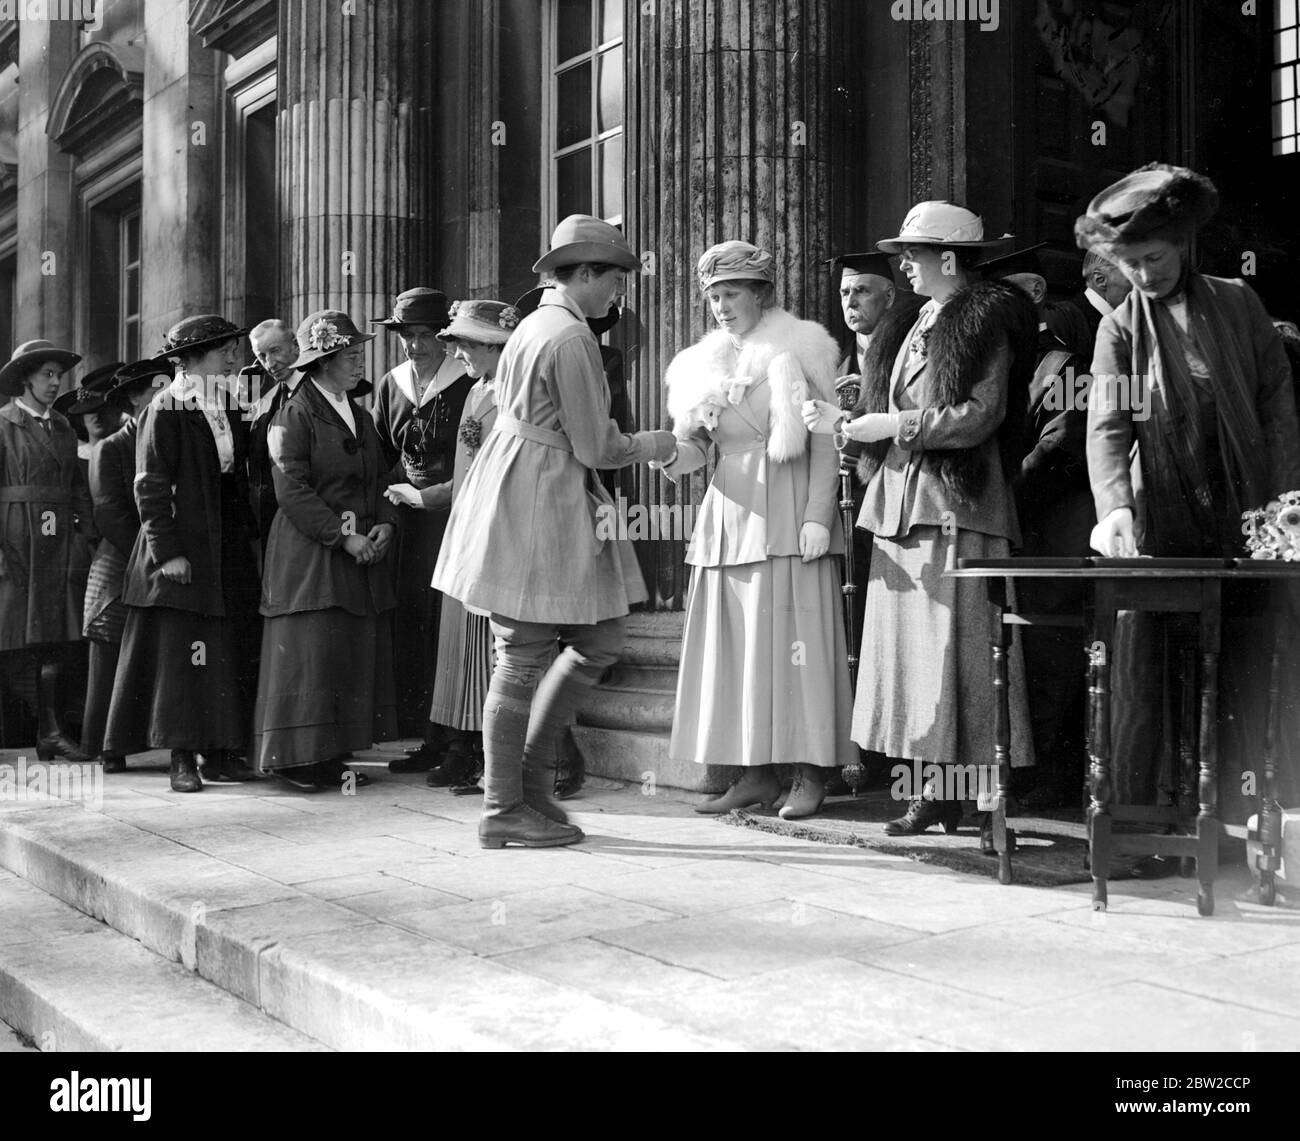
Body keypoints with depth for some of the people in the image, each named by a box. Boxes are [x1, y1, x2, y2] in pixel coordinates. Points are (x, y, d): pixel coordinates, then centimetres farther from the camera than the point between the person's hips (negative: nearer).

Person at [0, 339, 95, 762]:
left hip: (59, 544, 5)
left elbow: (80, 490, 17)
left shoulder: (63, 429, 17)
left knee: (58, 639, 2)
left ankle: (50, 731, 5)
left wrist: (84, 537, 6)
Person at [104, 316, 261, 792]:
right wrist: (167, 551, -16)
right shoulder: (165, 410, -6)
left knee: (231, 653, 5)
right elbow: (150, 486, -10)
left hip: (230, 552, 7)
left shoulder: (229, 408, 14)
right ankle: (183, 756, 2)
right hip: (183, 553, -6)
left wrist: (250, 535, 10)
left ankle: (222, 749, 12)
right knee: (180, 655, -4)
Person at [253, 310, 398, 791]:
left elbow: (380, 480, 20)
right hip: (309, 557, -8)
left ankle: (334, 757, 14)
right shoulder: (293, 415, -6)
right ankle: (299, 758, 1)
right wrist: (342, 536, -17)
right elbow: (293, 490, -13)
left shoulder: (360, 417, 18)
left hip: (361, 555, 8)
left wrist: (385, 524, 0)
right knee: (310, 655, -8)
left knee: (358, 655, 6)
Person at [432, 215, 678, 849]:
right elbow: (595, 448, -14)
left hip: (555, 504, 10)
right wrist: (652, 446, 4)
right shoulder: (571, 338, -15)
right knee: (522, 663, -1)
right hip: (534, 509, -10)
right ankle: (504, 810, 10)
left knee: (601, 643, 12)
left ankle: (529, 775, 20)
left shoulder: (535, 326, 15)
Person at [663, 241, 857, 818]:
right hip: (730, 508, 5)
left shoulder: (797, 351, 1)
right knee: (735, 642, 2)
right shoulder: (707, 364, 16)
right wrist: (670, 455, -12)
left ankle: (809, 773, 1)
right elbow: (696, 447, 10)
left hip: (786, 510, -5)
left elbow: (824, 444, -3)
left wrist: (817, 516, -12)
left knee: (791, 638, -6)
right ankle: (757, 772, 7)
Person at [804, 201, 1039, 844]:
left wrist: (891, 424, -13)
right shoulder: (920, 325, 18)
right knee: (911, 653, 6)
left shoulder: (985, 321, -4)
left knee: (962, 656, -6)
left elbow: (977, 416, -14)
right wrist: (844, 424, 6)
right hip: (903, 507, 8)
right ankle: (937, 790, 13)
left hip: (958, 510, -8)